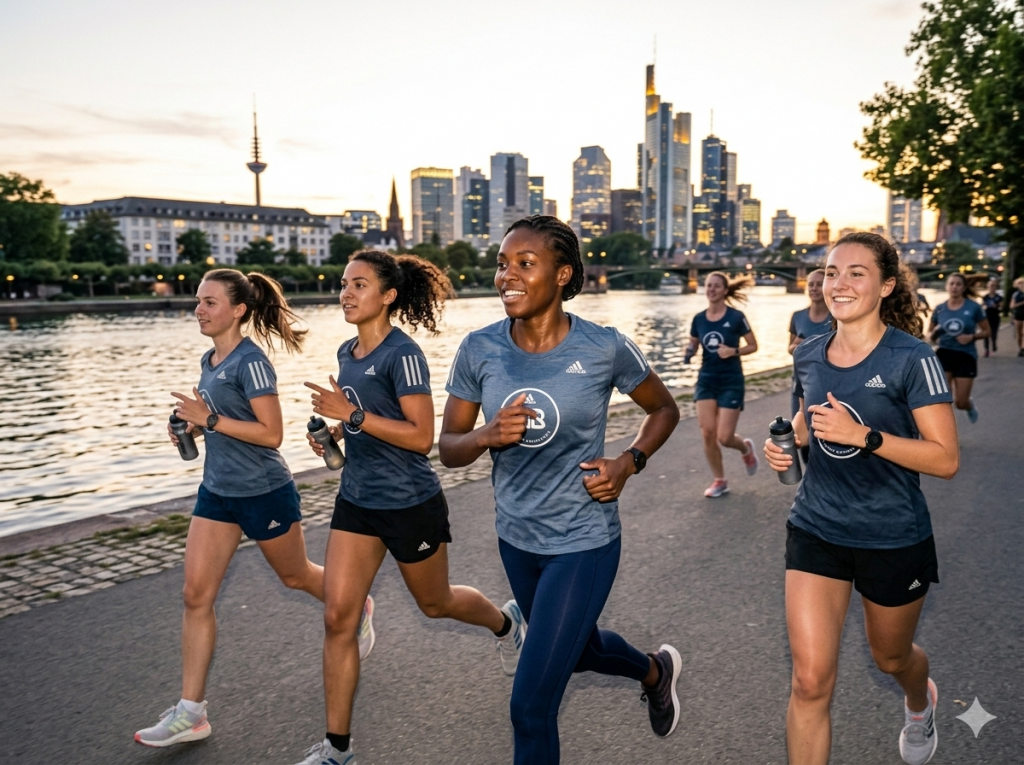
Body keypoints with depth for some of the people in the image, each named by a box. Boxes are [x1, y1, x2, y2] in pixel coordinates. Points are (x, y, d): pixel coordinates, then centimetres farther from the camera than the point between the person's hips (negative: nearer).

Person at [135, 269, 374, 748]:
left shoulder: (250, 361, -19)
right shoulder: (209, 360, 7)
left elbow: (271, 434, -22)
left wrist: (210, 419, -25)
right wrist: (191, 425, 1)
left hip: (264, 493, -8)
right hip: (217, 491, 8)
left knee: (295, 576, 14)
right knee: (196, 596, 2)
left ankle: (358, 609, 45)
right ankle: (190, 713, 11)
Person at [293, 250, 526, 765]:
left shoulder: (402, 354, -19)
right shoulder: (347, 352, 6)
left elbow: (421, 436, -24)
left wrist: (351, 415, -27)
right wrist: (334, 433, 1)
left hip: (411, 505, -7)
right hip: (356, 501, 7)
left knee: (434, 603, 16)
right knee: (337, 618, 1)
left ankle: (505, 622, 49)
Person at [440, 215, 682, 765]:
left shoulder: (605, 348, -16)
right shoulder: (479, 350, -9)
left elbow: (665, 410, 2)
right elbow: (448, 448, -2)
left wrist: (629, 462, -15)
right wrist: (488, 436, -23)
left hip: (583, 541, -5)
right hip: (516, 538, 5)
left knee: (531, 705, -5)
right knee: (579, 649, 29)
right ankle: (656, 669, 61)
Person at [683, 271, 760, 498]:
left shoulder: (736, 317, -9)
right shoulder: (698, 319, 2)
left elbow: (753, 346, -2)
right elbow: (693, 347, 13)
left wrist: (734, 351, -19)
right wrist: (688, 354, -9)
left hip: (731, 382, -4)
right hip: (706, 380, 4)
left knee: (724, 437, -6)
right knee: (707, 433, -5)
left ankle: (746, 448, 32)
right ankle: (719, 481, 13)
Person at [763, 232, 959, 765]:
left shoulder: (911, 359, -16)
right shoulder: (808, 356, -2)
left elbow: (946, 460, -17)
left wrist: (864, 435, -29)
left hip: (894, 540, -2)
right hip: (816, 530, 3)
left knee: (890, 657, 24)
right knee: (810, 681, -5)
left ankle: (920, 701, 61)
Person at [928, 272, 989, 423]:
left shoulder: (974, 307, -4)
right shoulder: (939, 309, 1)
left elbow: (986, 331, 4)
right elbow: (930, 335, 10)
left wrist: (972, 337, -15)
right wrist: (935, 333, -14)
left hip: (966, 357, -1)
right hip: (944, 355, 1)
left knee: (960, 403, 4)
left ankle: (970, 405, 42)